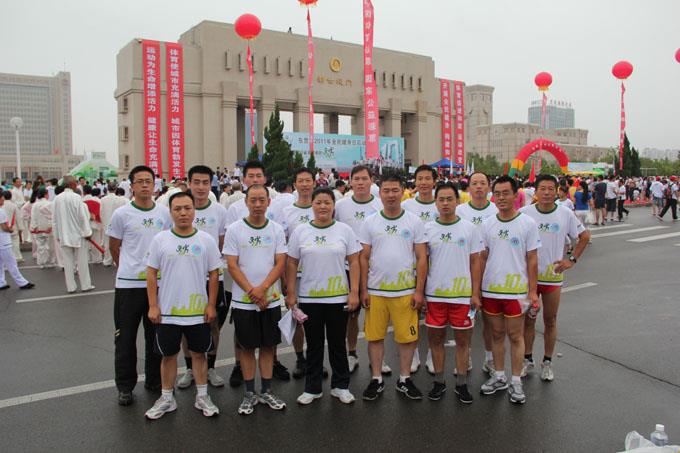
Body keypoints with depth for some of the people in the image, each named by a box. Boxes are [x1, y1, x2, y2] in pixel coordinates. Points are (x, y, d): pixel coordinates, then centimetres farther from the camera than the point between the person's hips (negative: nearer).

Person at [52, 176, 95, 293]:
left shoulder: (57, 199, 0)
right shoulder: (76, 197, -14)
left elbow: (54, 218, 6)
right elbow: (83, 217, -13)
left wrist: (57, 235, 16)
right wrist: (87, 233, -4)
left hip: (64, 236, 4)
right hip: (78, 234, -4)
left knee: (68, 262, 9)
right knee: (82, 261, 6)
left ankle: (70, 287, 14)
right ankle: (85, 285, 14)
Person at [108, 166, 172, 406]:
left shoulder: (165, 213, 3)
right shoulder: (121, 214, -5)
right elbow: (114, 247, 5)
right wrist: (127, 269, 10)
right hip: (128, 284, -3)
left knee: (156, 336, 14)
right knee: (125, 338, 6)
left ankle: (155, 380, 29)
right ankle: (125, 386, 20)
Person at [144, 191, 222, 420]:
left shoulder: (206, 240, -3)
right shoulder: (160, 240, -3)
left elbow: (213, 275, 1)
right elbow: (151, 274, 0)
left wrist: (211, 305, -2)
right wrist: (153, 306, -4)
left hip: (198, 311, 0)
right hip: (167, 311, 0)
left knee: (199, 352, 12)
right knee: (168, 355, 12)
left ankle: (202, 396, 27)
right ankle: (166, 398, 28)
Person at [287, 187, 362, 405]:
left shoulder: (344, 230, 0)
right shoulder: (300, 231, 1)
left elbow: (354, 262, -1)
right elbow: (292, 264, 4)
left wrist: (354, 293, -7)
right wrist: (291, 293, -1)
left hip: (338, 297, 0)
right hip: (309, 298, 1)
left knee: (337, 343, 11)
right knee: (314, 344, 11)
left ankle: (340, 386, 26)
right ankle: (312, 388, 24)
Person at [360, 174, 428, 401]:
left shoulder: (414, 222, 0)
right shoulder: (370, 223, 3)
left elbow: (422, 258, 0)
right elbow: (364, 258, 5)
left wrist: (419, 291, -5)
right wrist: (363, 290, 0)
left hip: (406, 291, -1)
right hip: (375, 291, 1)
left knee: (407, 337, 5)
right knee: (375, 336, 7)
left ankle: (404, 380, 22)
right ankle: (376, 380, 22)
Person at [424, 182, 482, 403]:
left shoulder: (469, 228, 1)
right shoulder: (427, 229, 3)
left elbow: (475, 262, 2)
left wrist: (476, 293, -3)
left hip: (463, 294, -1)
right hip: (434, 294, 1)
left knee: (463, 339, 7)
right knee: (436, 338, 9)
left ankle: (462, 384, 22)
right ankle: (439, 382, 24)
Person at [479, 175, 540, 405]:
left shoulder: (528, 223, -5)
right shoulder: (487, 225, 4)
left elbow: (532, 260, -4)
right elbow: (482, 258, 9)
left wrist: (533, 291, -6)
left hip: (516, 290, -3)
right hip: (490, 290, 4)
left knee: (515, 336, 4)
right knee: (497, 334, 14)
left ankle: (516, 381, 17)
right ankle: (499, 377, 27)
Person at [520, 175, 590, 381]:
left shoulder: (566, 214, -4)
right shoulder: (524, 213, -7)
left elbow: (585, 236, 8)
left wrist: (572, 260, 1)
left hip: (553, 276, 0)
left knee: (550, 321, 10)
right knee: (528, 319, 9)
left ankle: (547, 362, 23)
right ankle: (527, 359, 23)